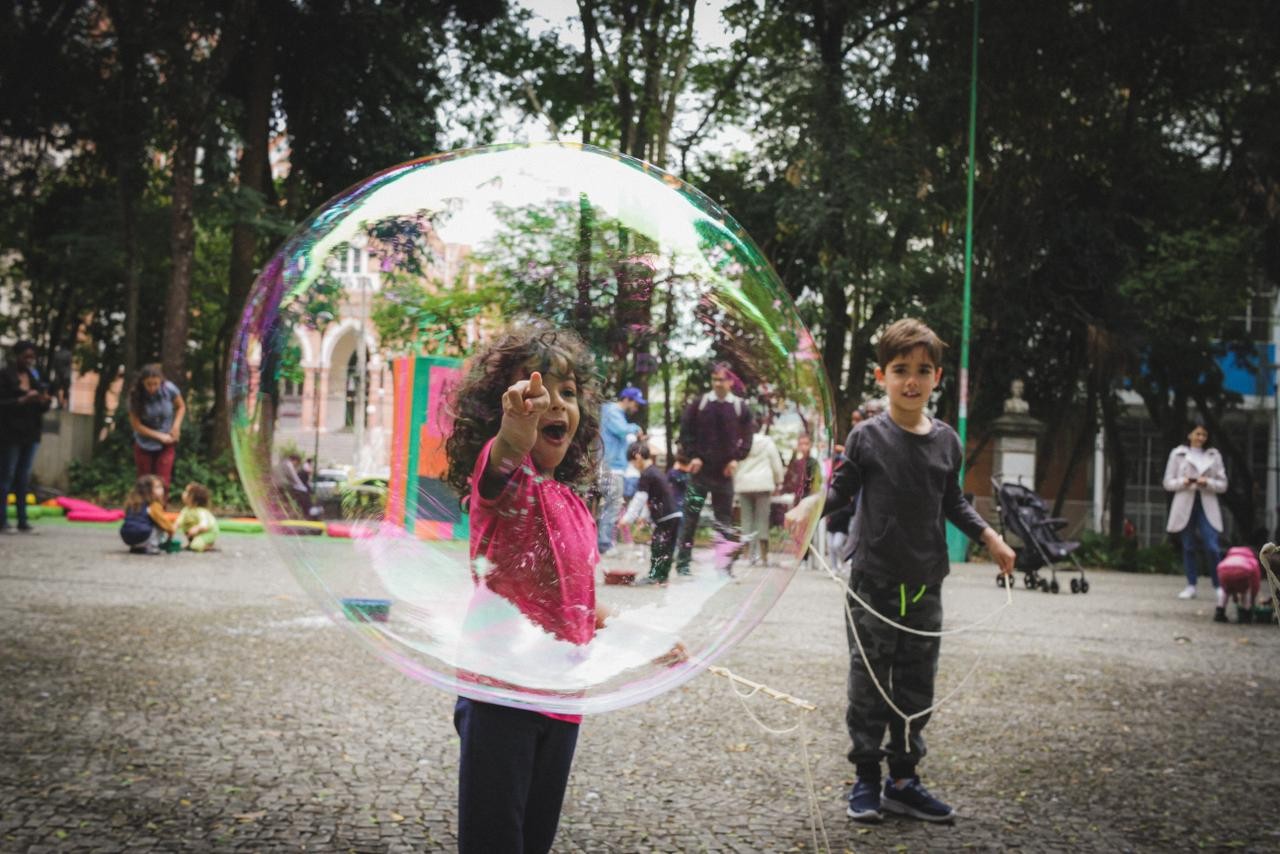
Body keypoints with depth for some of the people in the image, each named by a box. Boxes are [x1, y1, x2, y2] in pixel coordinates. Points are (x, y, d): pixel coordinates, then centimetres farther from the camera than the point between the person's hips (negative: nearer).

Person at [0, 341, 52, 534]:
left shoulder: (33, 377, 13)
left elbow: (40, 408, 16)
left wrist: (45, 402, -6)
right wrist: (22, 400, -24)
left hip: (30, 433, 6)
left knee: (24, 477, 8)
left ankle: (22, 520, 10)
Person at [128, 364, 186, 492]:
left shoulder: (169, 389, -17)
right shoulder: (136, 396, -19)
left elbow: (181, 406, 2)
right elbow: (136, 425, -13)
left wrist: (176, 426, -13)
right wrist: (160, 436, -17)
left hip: (165, 445, 0)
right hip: (144, 444, 0)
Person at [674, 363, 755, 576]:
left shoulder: (741, 408, 3)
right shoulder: (699, 404, 1)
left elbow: (747, 437, 8)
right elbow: (685, 432, 4)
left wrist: (737, 458, -3)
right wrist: (692, 456, -6)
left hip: (724, 472, 1)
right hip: (700, 470, -1)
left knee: (724, 519, 4)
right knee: (690, 517, -1)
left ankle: (725, 563, 10)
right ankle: (683, 562, 5)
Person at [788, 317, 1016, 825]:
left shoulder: (946, 441, 4)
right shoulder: (867, 438, -7)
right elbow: (841, 489, -2)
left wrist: (989, 537, 11)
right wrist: (810, 504, -21)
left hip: (925, 586, 4)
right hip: (874, 584, -4)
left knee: (916, 688, 10)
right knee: (869, 685, 2)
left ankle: (903, 781, 21)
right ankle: (866, 780, 14)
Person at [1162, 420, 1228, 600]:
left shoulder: (1214, 456, 11)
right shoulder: (1177, 454, 7)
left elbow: (1223, 485, 8)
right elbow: (1168, 482, 6)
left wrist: (1208, 483, -11)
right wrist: (1183, 482, -13)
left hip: (1207, 506, 0)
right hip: (1185, 505, 0)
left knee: (1212, 547, -10)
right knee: (1189, 547, 5)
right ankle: (1191, 586, 14)